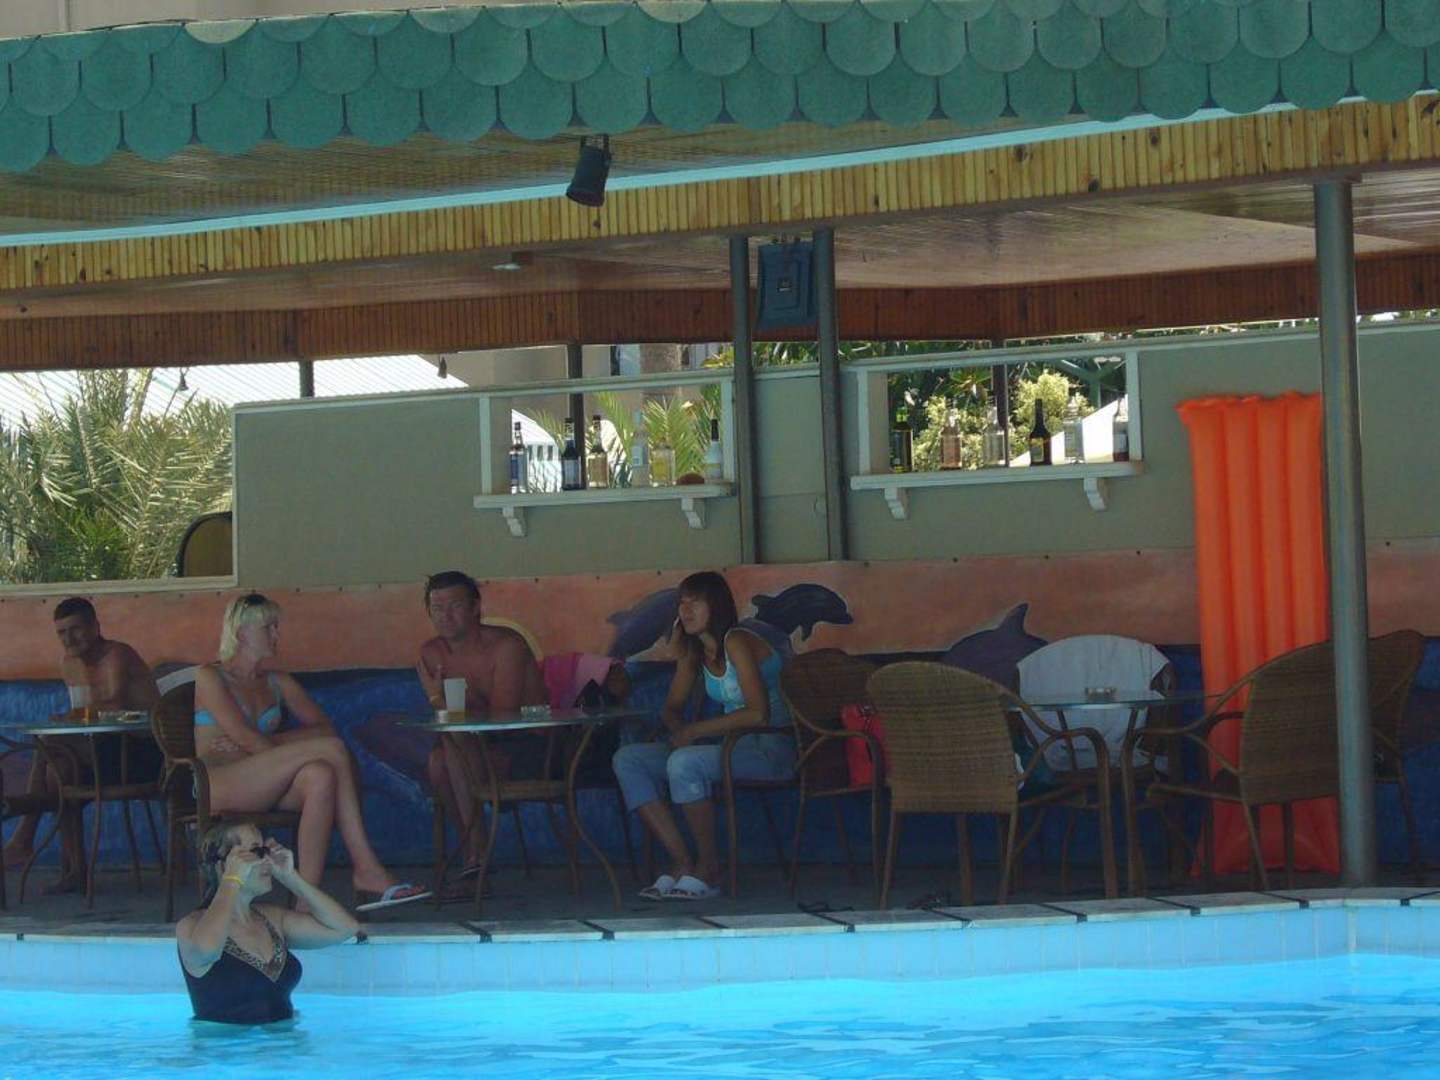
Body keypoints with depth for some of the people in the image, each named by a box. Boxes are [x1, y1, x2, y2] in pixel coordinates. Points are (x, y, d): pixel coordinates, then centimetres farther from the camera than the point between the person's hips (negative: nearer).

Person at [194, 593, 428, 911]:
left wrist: (268, 742, -3)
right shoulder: (210, 677, 7)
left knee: (320, 777, -30)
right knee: (332, 748, -24)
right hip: (219, 786, -6)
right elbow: (244, 736, -7)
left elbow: (323, 726, 9)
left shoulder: (278, 682, 24)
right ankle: (366, 870, -29)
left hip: (265, 787, 6)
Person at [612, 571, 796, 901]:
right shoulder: (694, 651, 11)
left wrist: (696, 731, -18)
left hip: (770, 747, -9)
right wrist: (681, 732, -6)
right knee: (627, 759, -4)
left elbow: (758, 713, -23)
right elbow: (672, 708, 18)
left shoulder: (736, 643, -14)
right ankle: (681, 863, -11)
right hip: (731, 745, 9)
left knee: (684, 763, -34)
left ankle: (708, 867, -18)